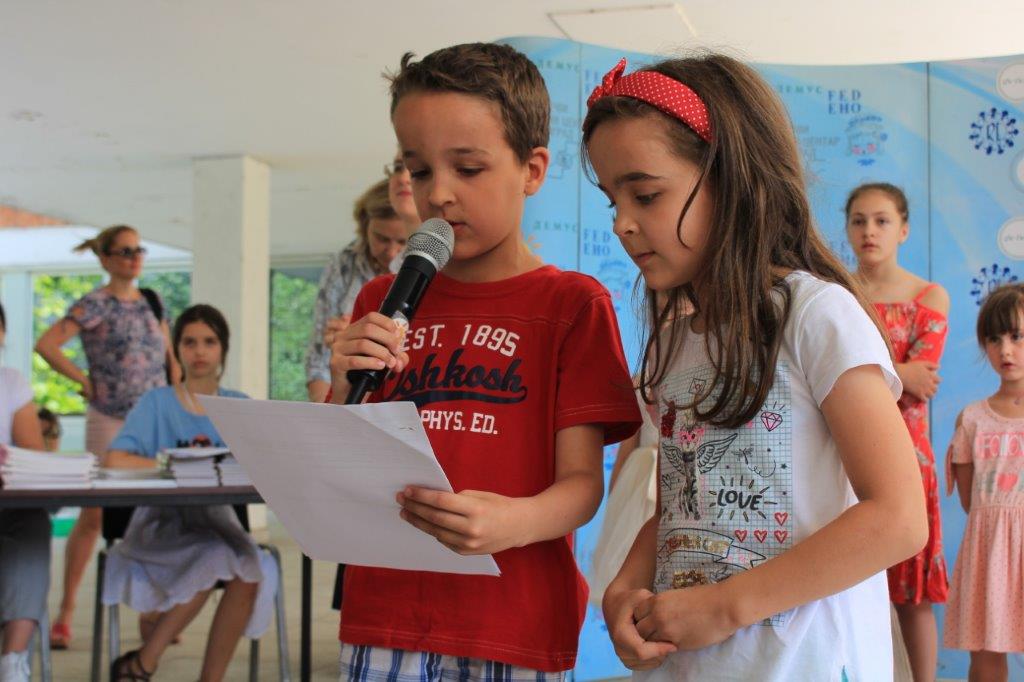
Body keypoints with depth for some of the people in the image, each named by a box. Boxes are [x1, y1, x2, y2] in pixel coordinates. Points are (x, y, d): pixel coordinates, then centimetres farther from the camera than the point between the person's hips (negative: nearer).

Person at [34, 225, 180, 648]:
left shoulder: (151, 302, 11)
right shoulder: (95, 305, -6)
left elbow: (170, 358, 17)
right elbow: (46, 345, -16)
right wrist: (85, 381, -12)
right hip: (109, 422, -5)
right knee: (93, 516, -3)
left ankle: (150, 612, 14)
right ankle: (65, 612, 6)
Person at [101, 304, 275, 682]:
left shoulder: (238, 406, 12)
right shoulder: (157, 402, 3)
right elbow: (114, 460, -12)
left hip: (215, 519, 3)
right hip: (161, 522, -3)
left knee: (251, 569, -28)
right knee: (219, 557, -31)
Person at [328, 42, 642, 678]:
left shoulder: (571, 303, -3)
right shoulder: (382, 303, 8)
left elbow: (582, 483, -7)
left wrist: (516, 522, -27)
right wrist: (345, 392, -8)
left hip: (514, 625, -3)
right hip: (385, 615, 3)